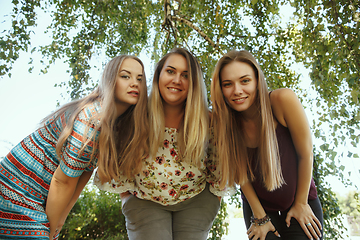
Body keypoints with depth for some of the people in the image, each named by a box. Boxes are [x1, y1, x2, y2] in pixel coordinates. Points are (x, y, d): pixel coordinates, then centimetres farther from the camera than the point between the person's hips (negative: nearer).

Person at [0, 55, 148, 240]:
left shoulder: (116, 125, 0)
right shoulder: (94, 118, -27)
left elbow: (83, 174, 2)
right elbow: (63, 181, -21)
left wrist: (59, 221, 4)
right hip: (18, 195, -8)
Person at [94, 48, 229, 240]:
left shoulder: (208, 121, -16)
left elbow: (219, 167, -2)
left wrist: (212, 202, 4)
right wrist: (127, 198, 3)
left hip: (196, 200, 1)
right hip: (145, 201, 0)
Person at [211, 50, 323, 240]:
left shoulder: (283, 100, -25)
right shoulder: (224, 121, -17)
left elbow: (305, 154, -16)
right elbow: (240, 173, -8)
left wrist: (301, 203, -7)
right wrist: (260, 217, -5)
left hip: (302, 204, -1)